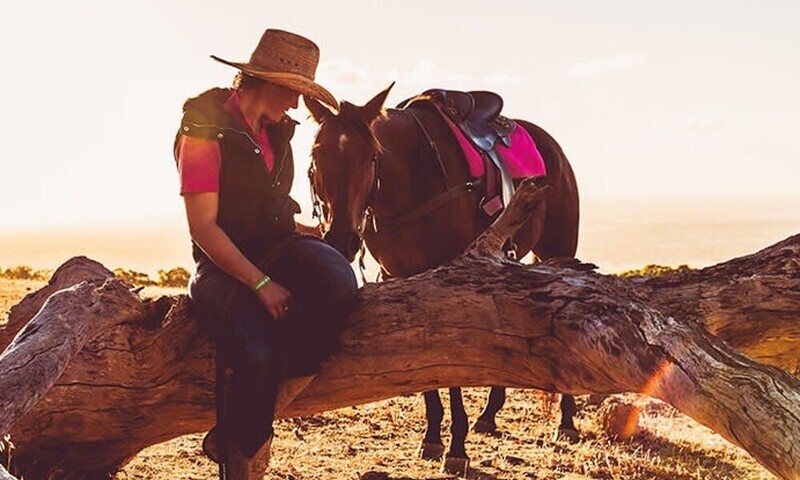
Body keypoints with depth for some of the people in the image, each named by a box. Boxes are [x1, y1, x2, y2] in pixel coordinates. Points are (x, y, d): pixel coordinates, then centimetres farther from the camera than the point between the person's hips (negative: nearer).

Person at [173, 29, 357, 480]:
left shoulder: (276, 130, 11)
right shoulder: (207, 132, -10)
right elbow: (204, 228, -15)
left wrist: (298, 228, 7)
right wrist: (261, 284, -21)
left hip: (279, 247, 6)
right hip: (224, 264, -6)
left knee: (339, 284, -29)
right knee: (254, 355, -31)